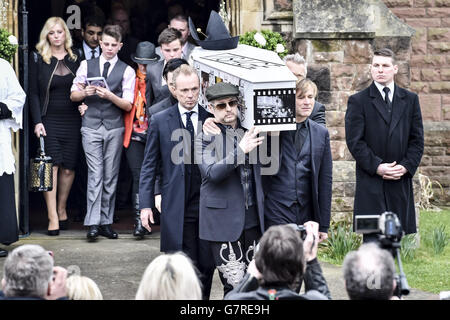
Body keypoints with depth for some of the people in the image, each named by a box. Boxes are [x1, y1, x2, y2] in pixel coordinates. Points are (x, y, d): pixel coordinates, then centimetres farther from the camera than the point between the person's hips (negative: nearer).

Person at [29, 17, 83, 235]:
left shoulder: (75, 59, 9)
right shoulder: (38, 58, 3)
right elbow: (33, 93, 1)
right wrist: (37, 122, -8)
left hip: (72, 120, 2)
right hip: (48, 120, -2)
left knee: (68, 168, 3)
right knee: (51, 166, -9)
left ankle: (61, 209, 22)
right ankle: (53, 218, -9)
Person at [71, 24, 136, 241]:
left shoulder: (126, 71, 4)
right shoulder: (86, 66, 9)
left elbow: (128, 105, 1)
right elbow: (73, 95, 11)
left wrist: (110, 95, -17)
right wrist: (85, 93, -10)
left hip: (114, 128, 0)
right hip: (91, 126, 0)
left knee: (110, 176, 3)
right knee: (95, 174, -9)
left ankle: (105, 222, 9)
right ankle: (93, 223, -12)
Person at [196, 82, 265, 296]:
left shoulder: (248, 131, 10)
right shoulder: (205, 137, -3)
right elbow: (211, 173, -16)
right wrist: (241, 150, -25)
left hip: (253, 219, 5)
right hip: (224, 220, -5)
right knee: (235, 286, -8)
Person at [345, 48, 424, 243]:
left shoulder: (410, 100, 13)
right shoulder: (358, 101, 3)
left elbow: (417, 139, 10)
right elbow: (354, 141, -4)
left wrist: (406, 166, -5)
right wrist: (377, 166, -14)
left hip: (400, 182, 3)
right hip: (371, 184, -3)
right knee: (373, 239, -8)